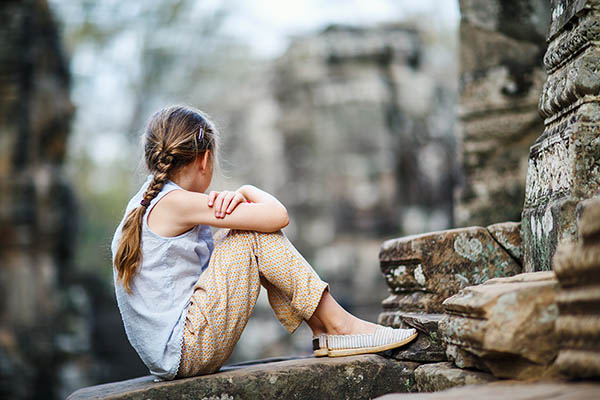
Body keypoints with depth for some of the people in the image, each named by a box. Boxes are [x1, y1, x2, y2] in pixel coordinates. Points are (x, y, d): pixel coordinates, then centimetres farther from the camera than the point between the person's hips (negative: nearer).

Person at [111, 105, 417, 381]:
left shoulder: (144, 202, 14)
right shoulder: (177, 203, -14)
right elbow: (278, 216, -16)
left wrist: (235, 198, -4)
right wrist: (247, 192, 6)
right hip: (186, 353, -9)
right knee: (254, 233, -8)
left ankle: (321, 328, 9)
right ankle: (340, 325, -2)